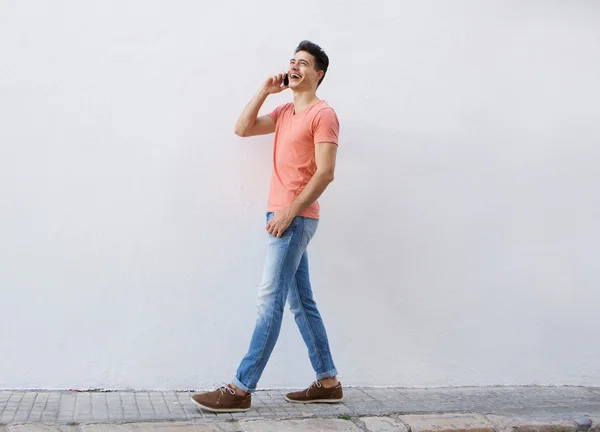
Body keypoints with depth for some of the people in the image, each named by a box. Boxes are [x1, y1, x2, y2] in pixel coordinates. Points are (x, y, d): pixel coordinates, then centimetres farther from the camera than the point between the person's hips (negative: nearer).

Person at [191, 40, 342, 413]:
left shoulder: (322, 114, -8)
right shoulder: (284, 112, 20)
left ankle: (241, 389, -9)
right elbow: (242, 129, 17)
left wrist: (290, 212, -20)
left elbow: (325, 172, -16)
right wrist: (265, 91, 11)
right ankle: (328, 382, 16)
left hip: (296, 218, -9)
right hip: (284, 216, 9)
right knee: (302, 302, 9)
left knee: (270, 300, -10)